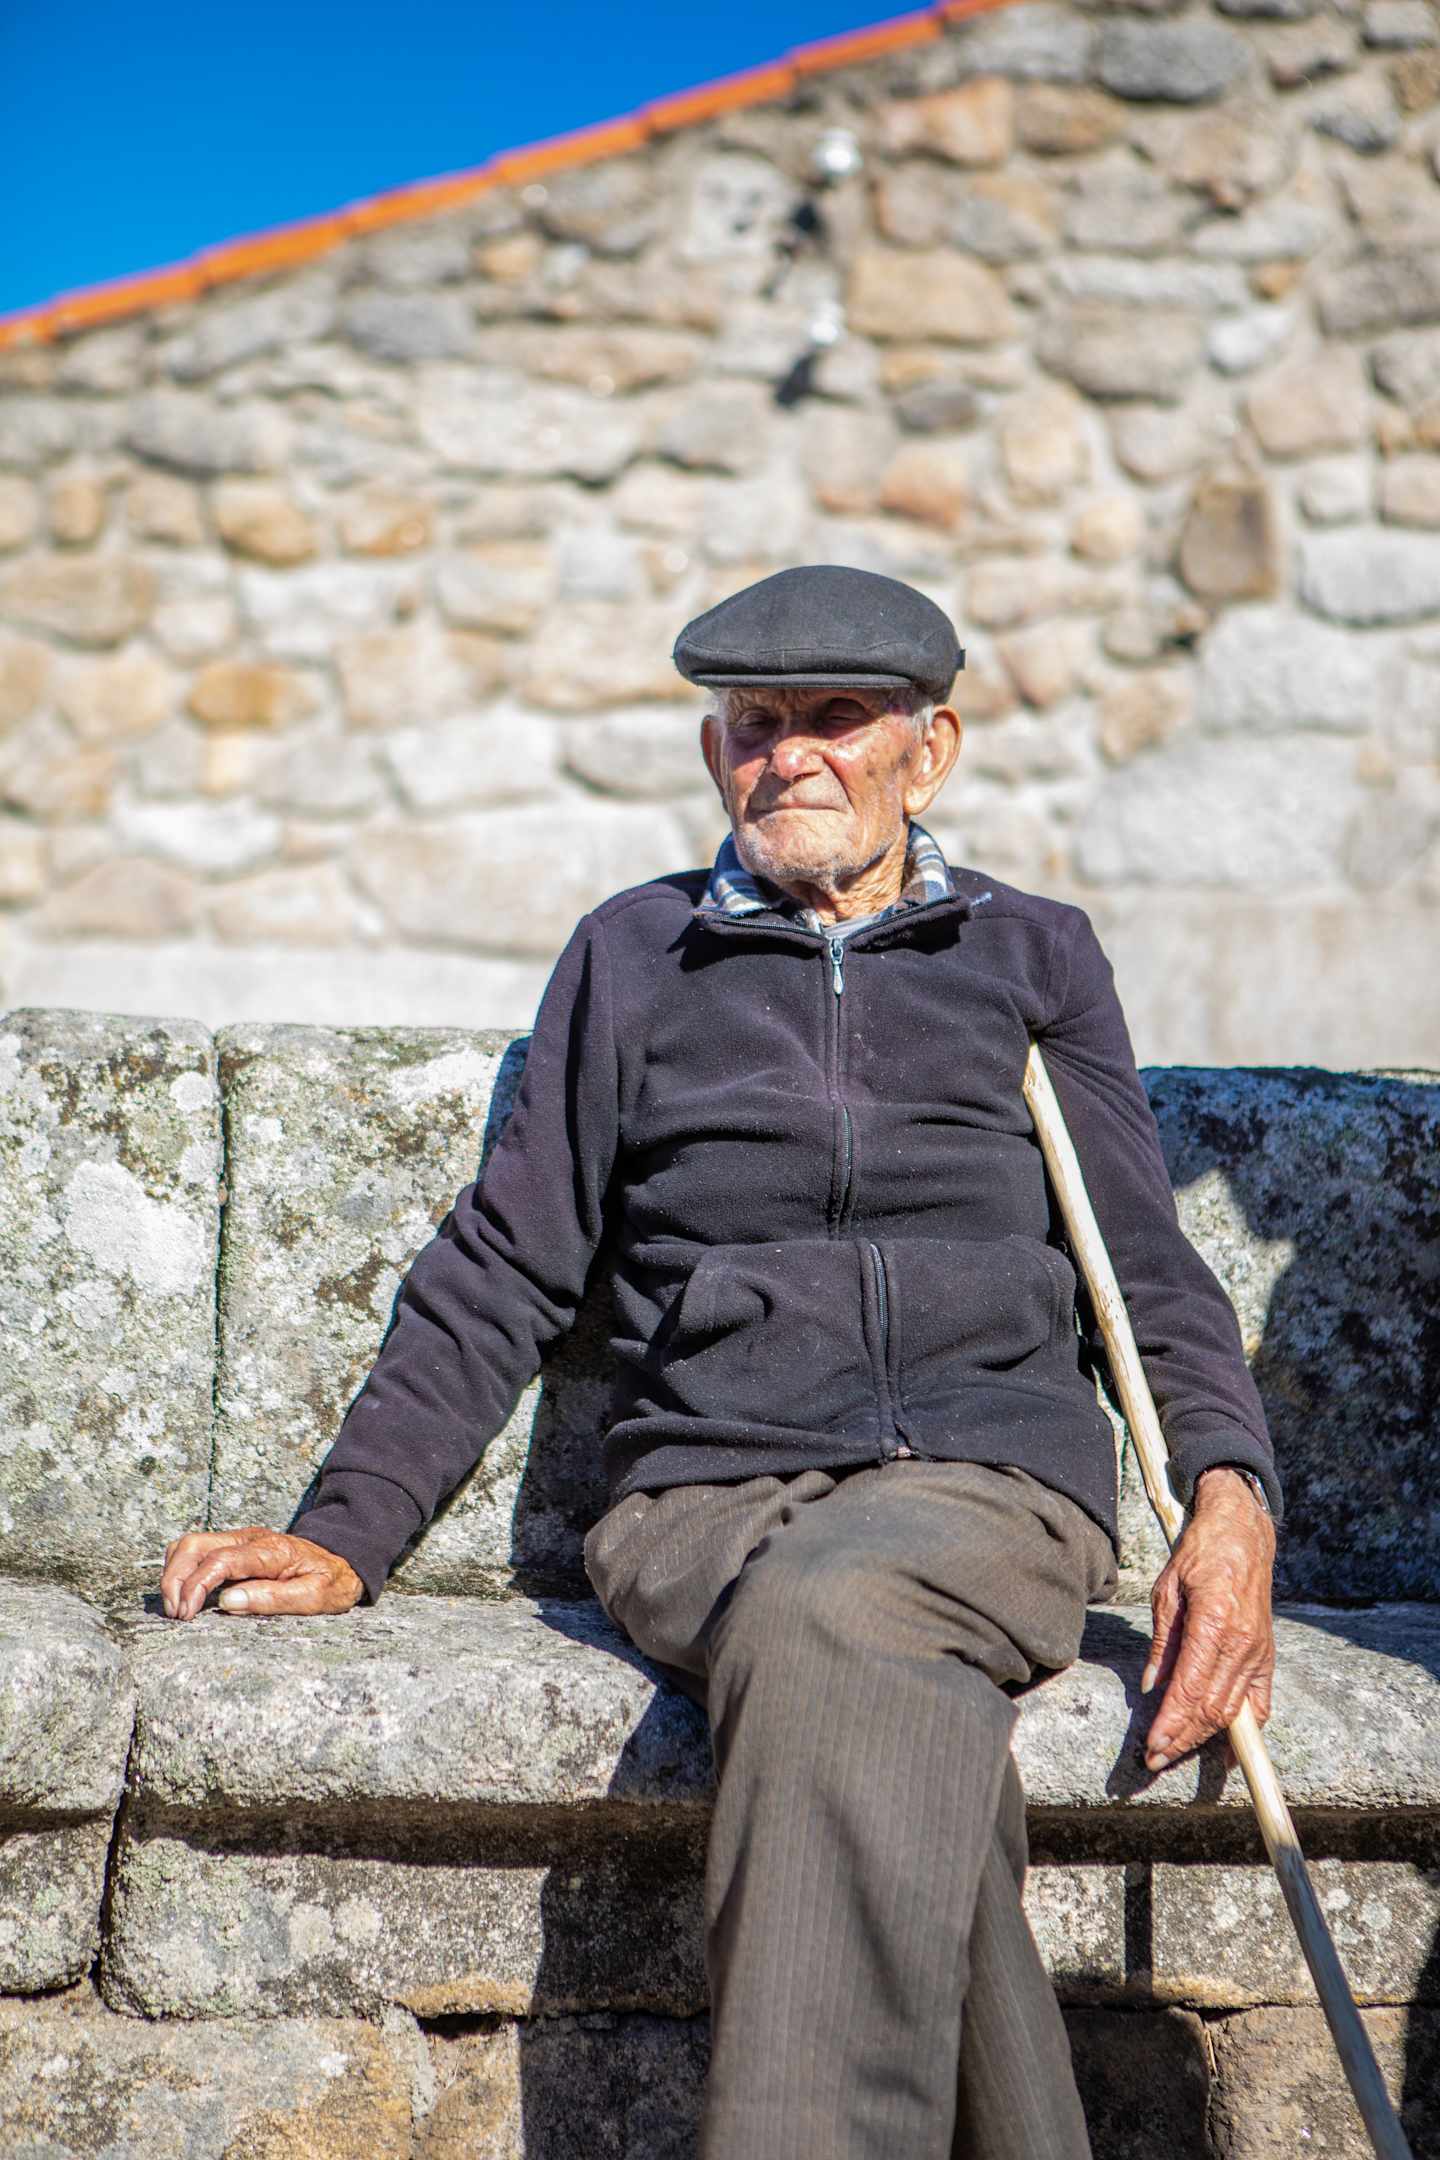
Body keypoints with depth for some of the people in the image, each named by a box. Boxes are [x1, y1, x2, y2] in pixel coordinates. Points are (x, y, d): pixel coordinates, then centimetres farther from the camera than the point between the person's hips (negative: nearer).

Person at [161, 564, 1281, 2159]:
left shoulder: (1035, 953, 20)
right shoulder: (635, 954, 19)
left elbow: (1148, 1270, 18)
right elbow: (502, 1274, 18)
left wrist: (1230, 1501, -1)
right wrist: (347, 1533, 8)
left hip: (992, 1480, 0)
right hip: (708, 1495, 1)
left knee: (839, 1620, -38)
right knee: (893, 1723, -36)